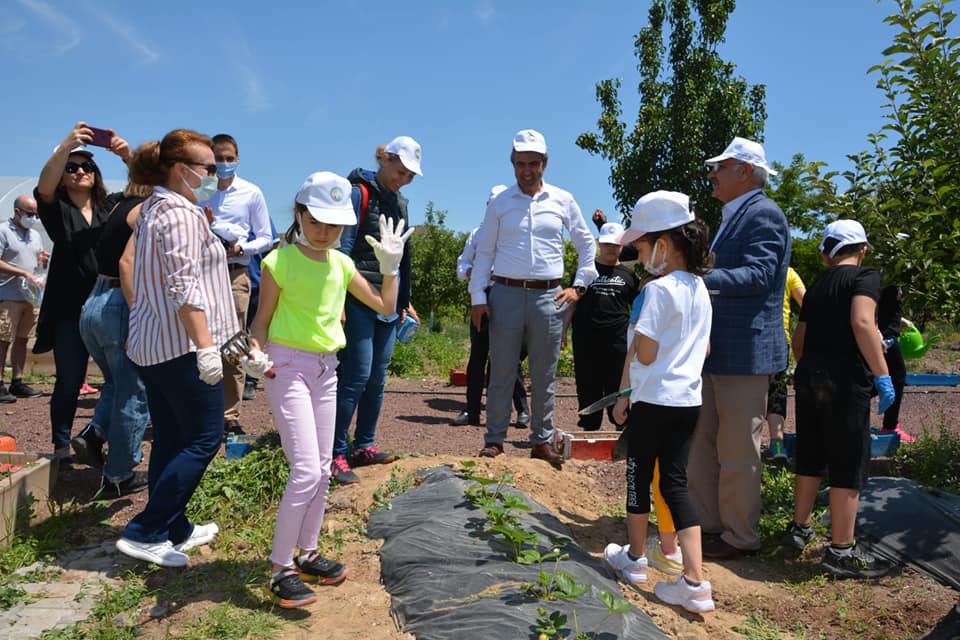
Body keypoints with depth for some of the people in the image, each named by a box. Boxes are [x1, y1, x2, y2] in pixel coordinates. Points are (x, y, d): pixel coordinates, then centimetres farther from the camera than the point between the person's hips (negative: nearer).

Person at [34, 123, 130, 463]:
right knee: (69, 382, 2)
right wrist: (66, 146, -30)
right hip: (71, 310, -1)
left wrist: (127, 155, -20)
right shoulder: (57, 210, 6)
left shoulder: (112, 206, 12)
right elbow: (43, 186, -15)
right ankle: (61, 447, 18)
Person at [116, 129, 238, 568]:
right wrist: (206, 347, -25)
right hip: (181, 344, -10)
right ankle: (144, 533, 0)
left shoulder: (153, 208, 17)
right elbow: (184, 287, -22)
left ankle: (174, 530, 23)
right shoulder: (182, 214, -14)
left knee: (170, 440, 14)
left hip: (150, 342, 10)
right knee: (204, 438, -3)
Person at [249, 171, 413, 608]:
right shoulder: (280, 261, -10)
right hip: (287, 367, -6)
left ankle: (306, 555, 27)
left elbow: (386, 307, 11)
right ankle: (281, 569, 1)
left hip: (325, 370, 7)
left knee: (322, 471, 11)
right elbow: (263, 319, -5)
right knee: (306, 472, -13)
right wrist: (256, 351, -23)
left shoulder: (341, 264, 6)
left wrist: (390, 264, 2)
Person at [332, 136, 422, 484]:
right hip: (359, 301, -7)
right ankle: (337, 454, 0)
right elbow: (343, 247, -13)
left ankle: (364, 445, 21)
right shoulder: (359, 192, -7)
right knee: (357, 376, -9)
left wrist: (405, 301, 20)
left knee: (378, 378, 10)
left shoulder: (399, 202, 16)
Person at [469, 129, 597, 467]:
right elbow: (484, 252, 7)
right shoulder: (500, 203, 6)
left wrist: (578, 286, 6)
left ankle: (542, 441, 17)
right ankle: (494, 440, 12)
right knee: (501, 372, 2)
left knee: (544, 375, 7)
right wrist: (478, 297, 0)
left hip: (548, 296, 1)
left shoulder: (562, 201, 8)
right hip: (506, 293, -1)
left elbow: (587, 245, 15)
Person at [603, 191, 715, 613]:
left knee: (640, 478, 12)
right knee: (676, 484, 9)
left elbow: (644, 354, -19)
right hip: (688, 399, 7)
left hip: (654, 400, -7)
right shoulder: (699, 288, 9)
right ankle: (694, 583, 4)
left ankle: (635, 559, 31)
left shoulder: (658, 289, -17)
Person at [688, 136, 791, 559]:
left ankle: (740, 537, 15)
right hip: (717, 351, 10)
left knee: (737, 452, 1)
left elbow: (757, 274, -25)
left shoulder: (764, 214, -12)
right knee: (700, 445, 16)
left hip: (746, 353, -10)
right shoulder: (734, 217, 19)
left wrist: (698, 279, -35)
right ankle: (706, 524, 29)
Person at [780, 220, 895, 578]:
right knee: (849, 465, 1)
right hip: (844, 378, -7)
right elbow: (862, 322, -22)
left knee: (810, 458, 18)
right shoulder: (865, 277, -4)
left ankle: (799, 529, 29)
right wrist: (882, 375, -20)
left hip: (808, 375, 7)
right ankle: (842, 551, 7)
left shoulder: (817, 285, 16)